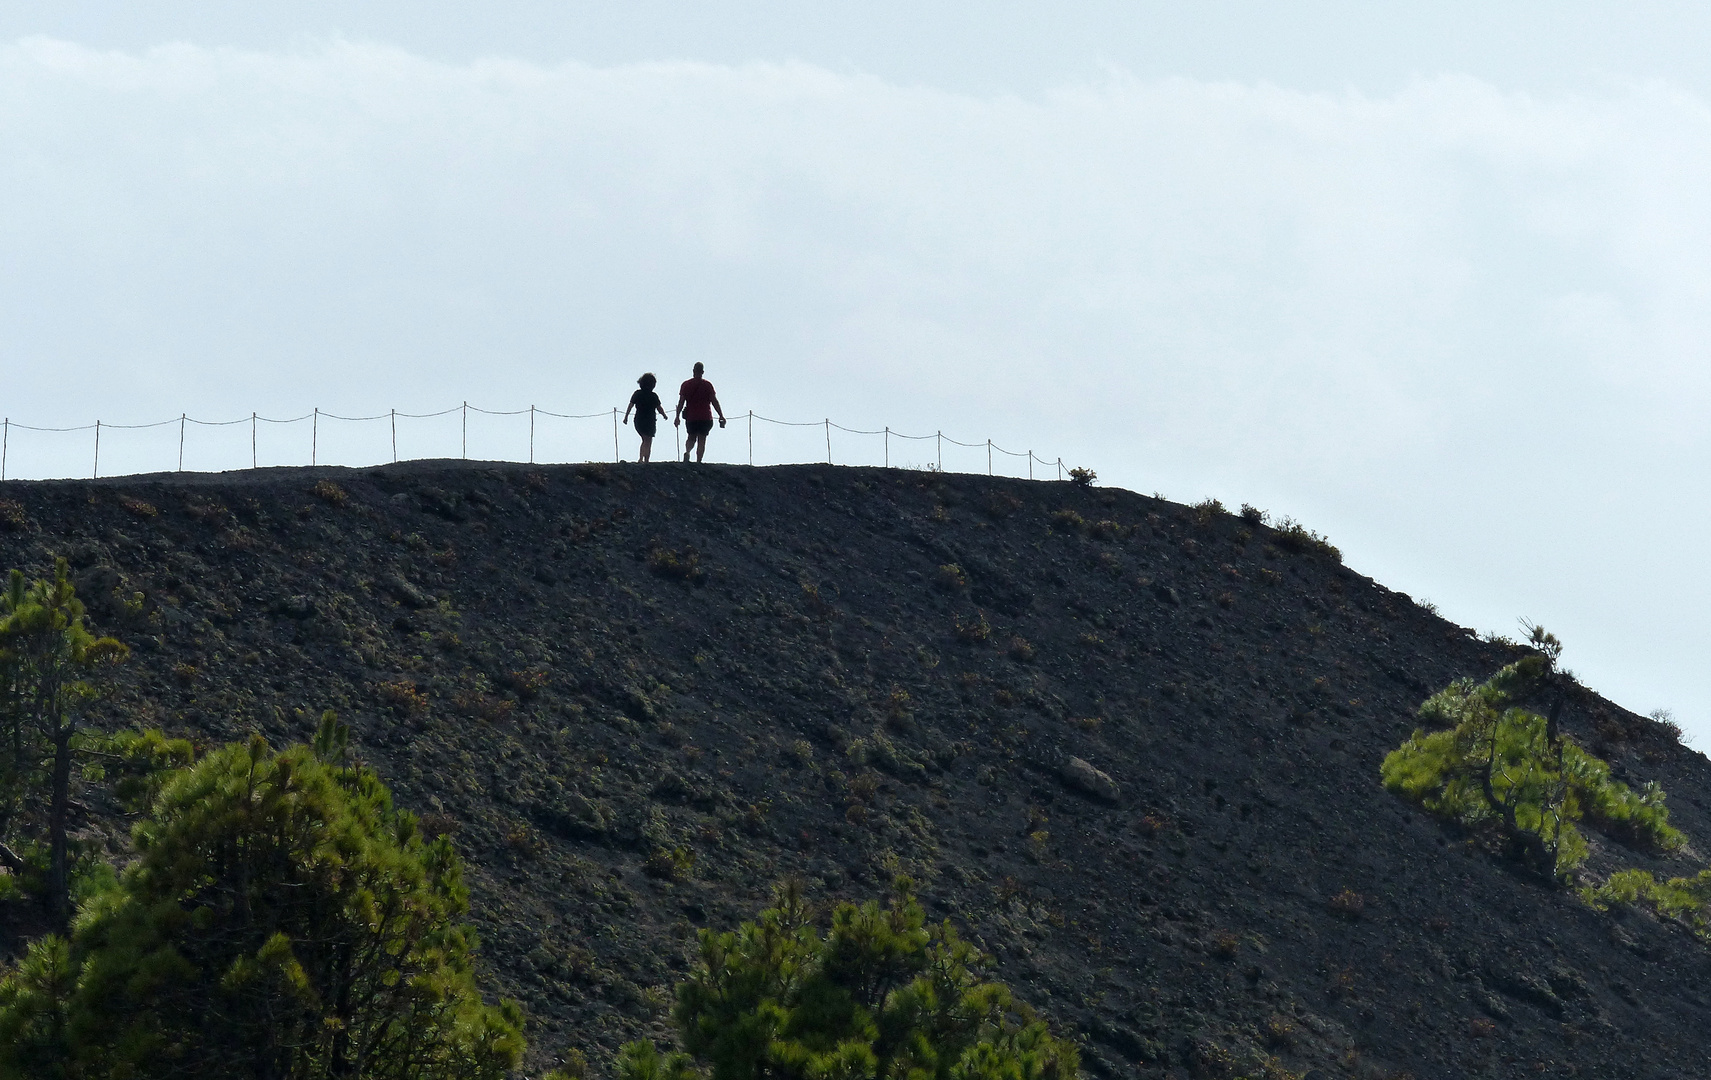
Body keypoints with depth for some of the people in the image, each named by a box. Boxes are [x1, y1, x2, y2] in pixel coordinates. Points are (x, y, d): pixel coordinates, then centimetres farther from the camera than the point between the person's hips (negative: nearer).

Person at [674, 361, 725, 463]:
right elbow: (714, 402, -4)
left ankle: (687, 451, -14)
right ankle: (698, 461, -3)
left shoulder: (686, 384, 2)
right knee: (702, 440, 4)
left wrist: (677, 417, 5)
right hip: (705, 417, -2)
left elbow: (681, 402, 0)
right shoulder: (707, 385, -4)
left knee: (691, 438, 16)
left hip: (691, 417, 2)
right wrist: (721, 416, 2)